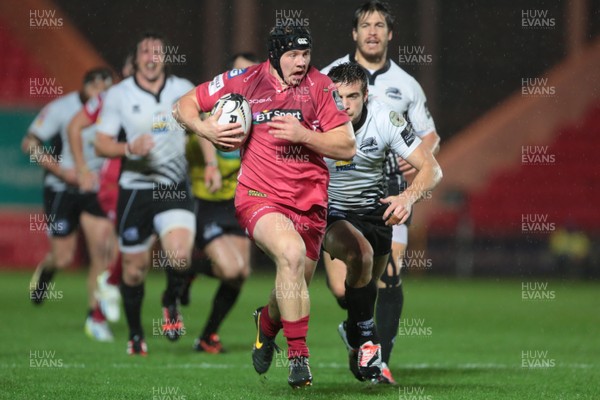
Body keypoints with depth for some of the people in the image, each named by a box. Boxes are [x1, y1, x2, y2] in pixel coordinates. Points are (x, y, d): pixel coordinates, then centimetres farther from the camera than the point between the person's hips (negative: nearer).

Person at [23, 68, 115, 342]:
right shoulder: (61, 108, -14)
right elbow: (30, 144, -10)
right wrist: (61, 171, -18)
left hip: (95, 189, 2)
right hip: (61, 189, -2)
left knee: (102, 252, -9)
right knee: (63, 259, 0)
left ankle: (95, 317, 4)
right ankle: (45, 271, 38)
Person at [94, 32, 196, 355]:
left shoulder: (183, 90, 3)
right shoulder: (118, 95, -2)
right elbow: (101, 144, -3)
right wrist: (129, 148, -22)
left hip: (175, 188, 1)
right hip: (135, 188, -1)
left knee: (179, 256, -22)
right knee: (134, 270, 4)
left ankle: (171, 303, 10)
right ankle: (135, 336, 27)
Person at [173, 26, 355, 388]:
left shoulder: (320, 86, 0)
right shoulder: (245, 82, -2)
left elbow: (347, 147, -2)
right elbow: (184, 105, 8)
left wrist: (302, 134, -16)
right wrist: (205, 128, -12)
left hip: (309, 202, 3)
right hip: (258, 196, -3)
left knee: (296, 287, 11)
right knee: (291, 253, -31)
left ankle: (268, 322, 49)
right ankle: (298, 355, -22)